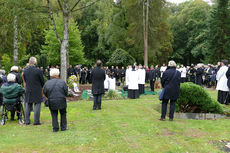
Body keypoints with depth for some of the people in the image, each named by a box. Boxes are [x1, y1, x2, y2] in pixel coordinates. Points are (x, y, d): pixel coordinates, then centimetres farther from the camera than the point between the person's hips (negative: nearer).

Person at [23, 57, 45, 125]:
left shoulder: (25, 70, 0)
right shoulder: (38, 70, -14)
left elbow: (25, 80, 8)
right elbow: (42, 81, -6)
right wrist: (41, 87, 13)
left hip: (28, 91, 4)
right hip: (37, 91, -4)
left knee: (28, 106, 11)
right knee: (37, 105, 2)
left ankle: (27, 121, 17)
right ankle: (36, 121, 4)